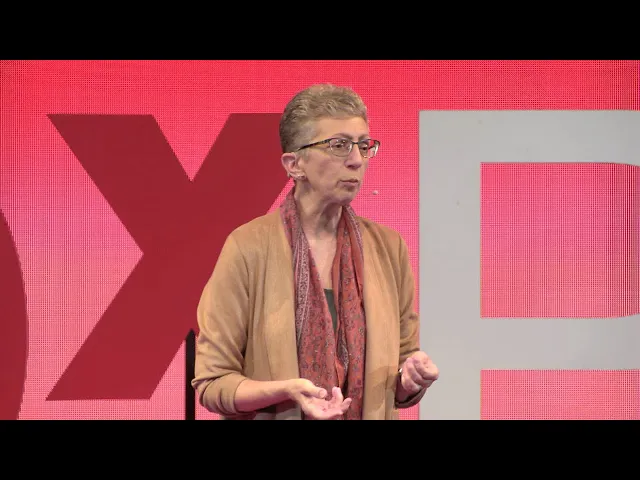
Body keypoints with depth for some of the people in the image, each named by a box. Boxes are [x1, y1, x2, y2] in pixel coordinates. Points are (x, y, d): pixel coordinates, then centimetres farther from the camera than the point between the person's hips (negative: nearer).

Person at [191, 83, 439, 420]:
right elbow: (212, 383, -11)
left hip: (372, 413, 3)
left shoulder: (388, 246, -3)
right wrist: (288, 389, -25)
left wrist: (410, 377, -15)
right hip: (274, 415, -3)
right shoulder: (249, 247, -14)